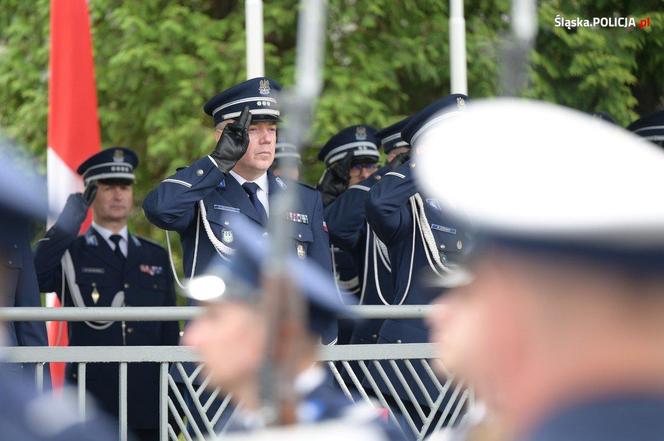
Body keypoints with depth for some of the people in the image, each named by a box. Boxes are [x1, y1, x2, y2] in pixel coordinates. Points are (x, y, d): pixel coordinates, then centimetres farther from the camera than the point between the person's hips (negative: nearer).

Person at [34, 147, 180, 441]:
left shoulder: (155, 257, 16)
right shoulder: (69, 254, 5)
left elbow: (169, 332, 16)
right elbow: (30, 279, -18)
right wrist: (66, 226, -17)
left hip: (147, 405, 3)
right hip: (90, 406, -3)